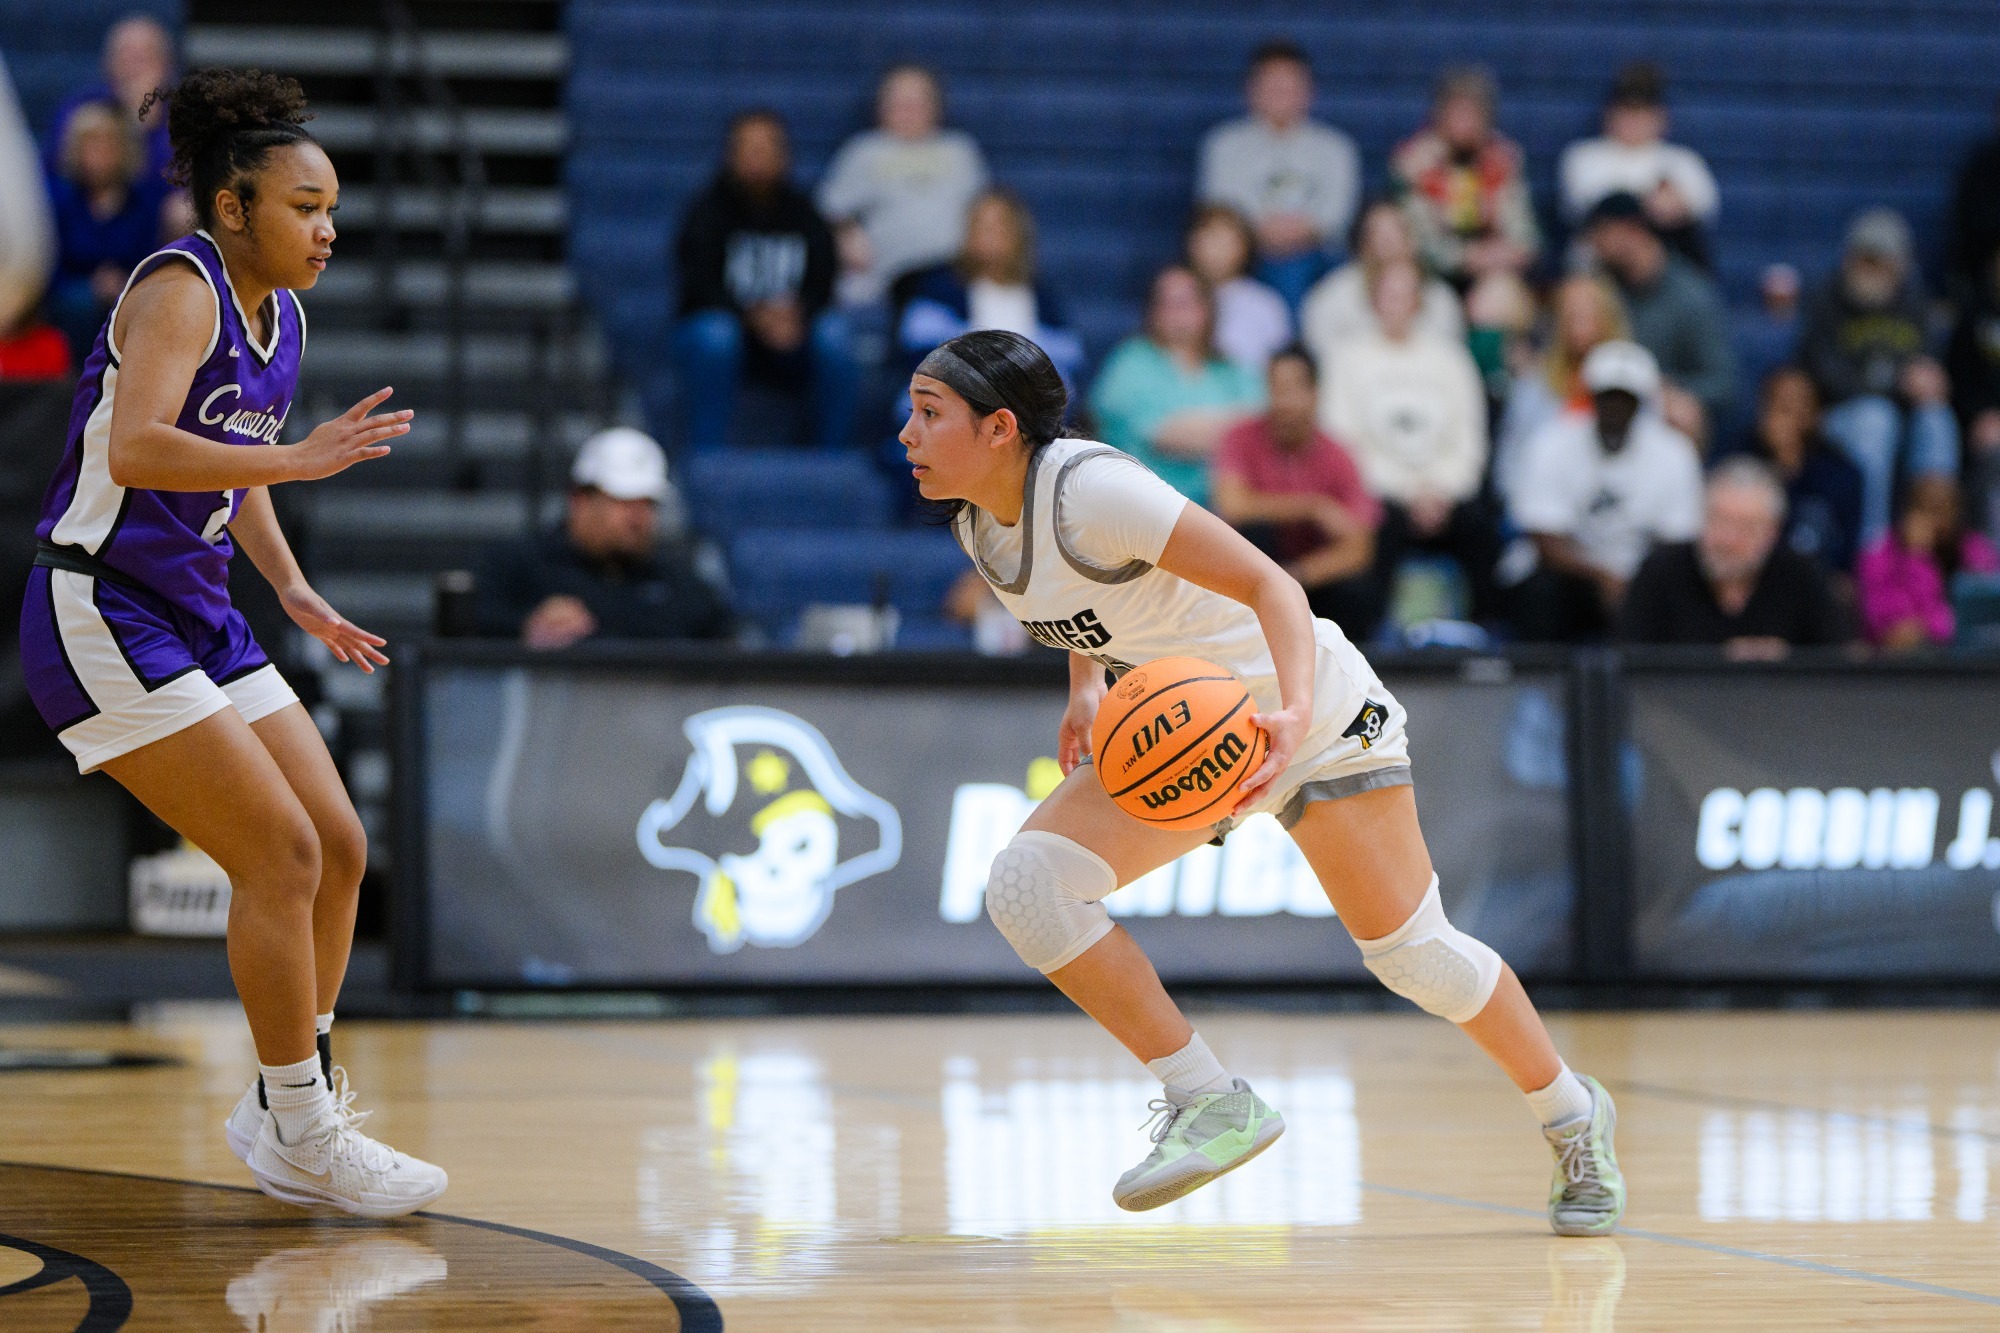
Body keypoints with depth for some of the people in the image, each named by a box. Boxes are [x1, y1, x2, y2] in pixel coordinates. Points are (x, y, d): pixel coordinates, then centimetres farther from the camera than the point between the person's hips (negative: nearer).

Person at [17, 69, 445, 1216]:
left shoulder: (281, 318, 10)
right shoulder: (180, 291, -16)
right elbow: (135, 451, -33)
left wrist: (296, 592, 14)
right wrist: (297, 460, -36)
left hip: (196, 617, 9)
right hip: (103, 615, -9)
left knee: (339, 847, 6)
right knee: (282, 854, -12)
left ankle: (289, 1109, 19)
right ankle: (302, 1137, 0)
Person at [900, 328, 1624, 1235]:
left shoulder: (1090, 487, -28)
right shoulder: (980, 528, -5)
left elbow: (1269, 583, -30)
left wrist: (1293, 714, -45)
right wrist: (1085, 690, 3)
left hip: (1313, 715, -7)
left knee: (1407, 950, -3)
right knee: (1025, 882, -16)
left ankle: (1573, 1117, 22)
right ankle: (1207, 1100, -9)